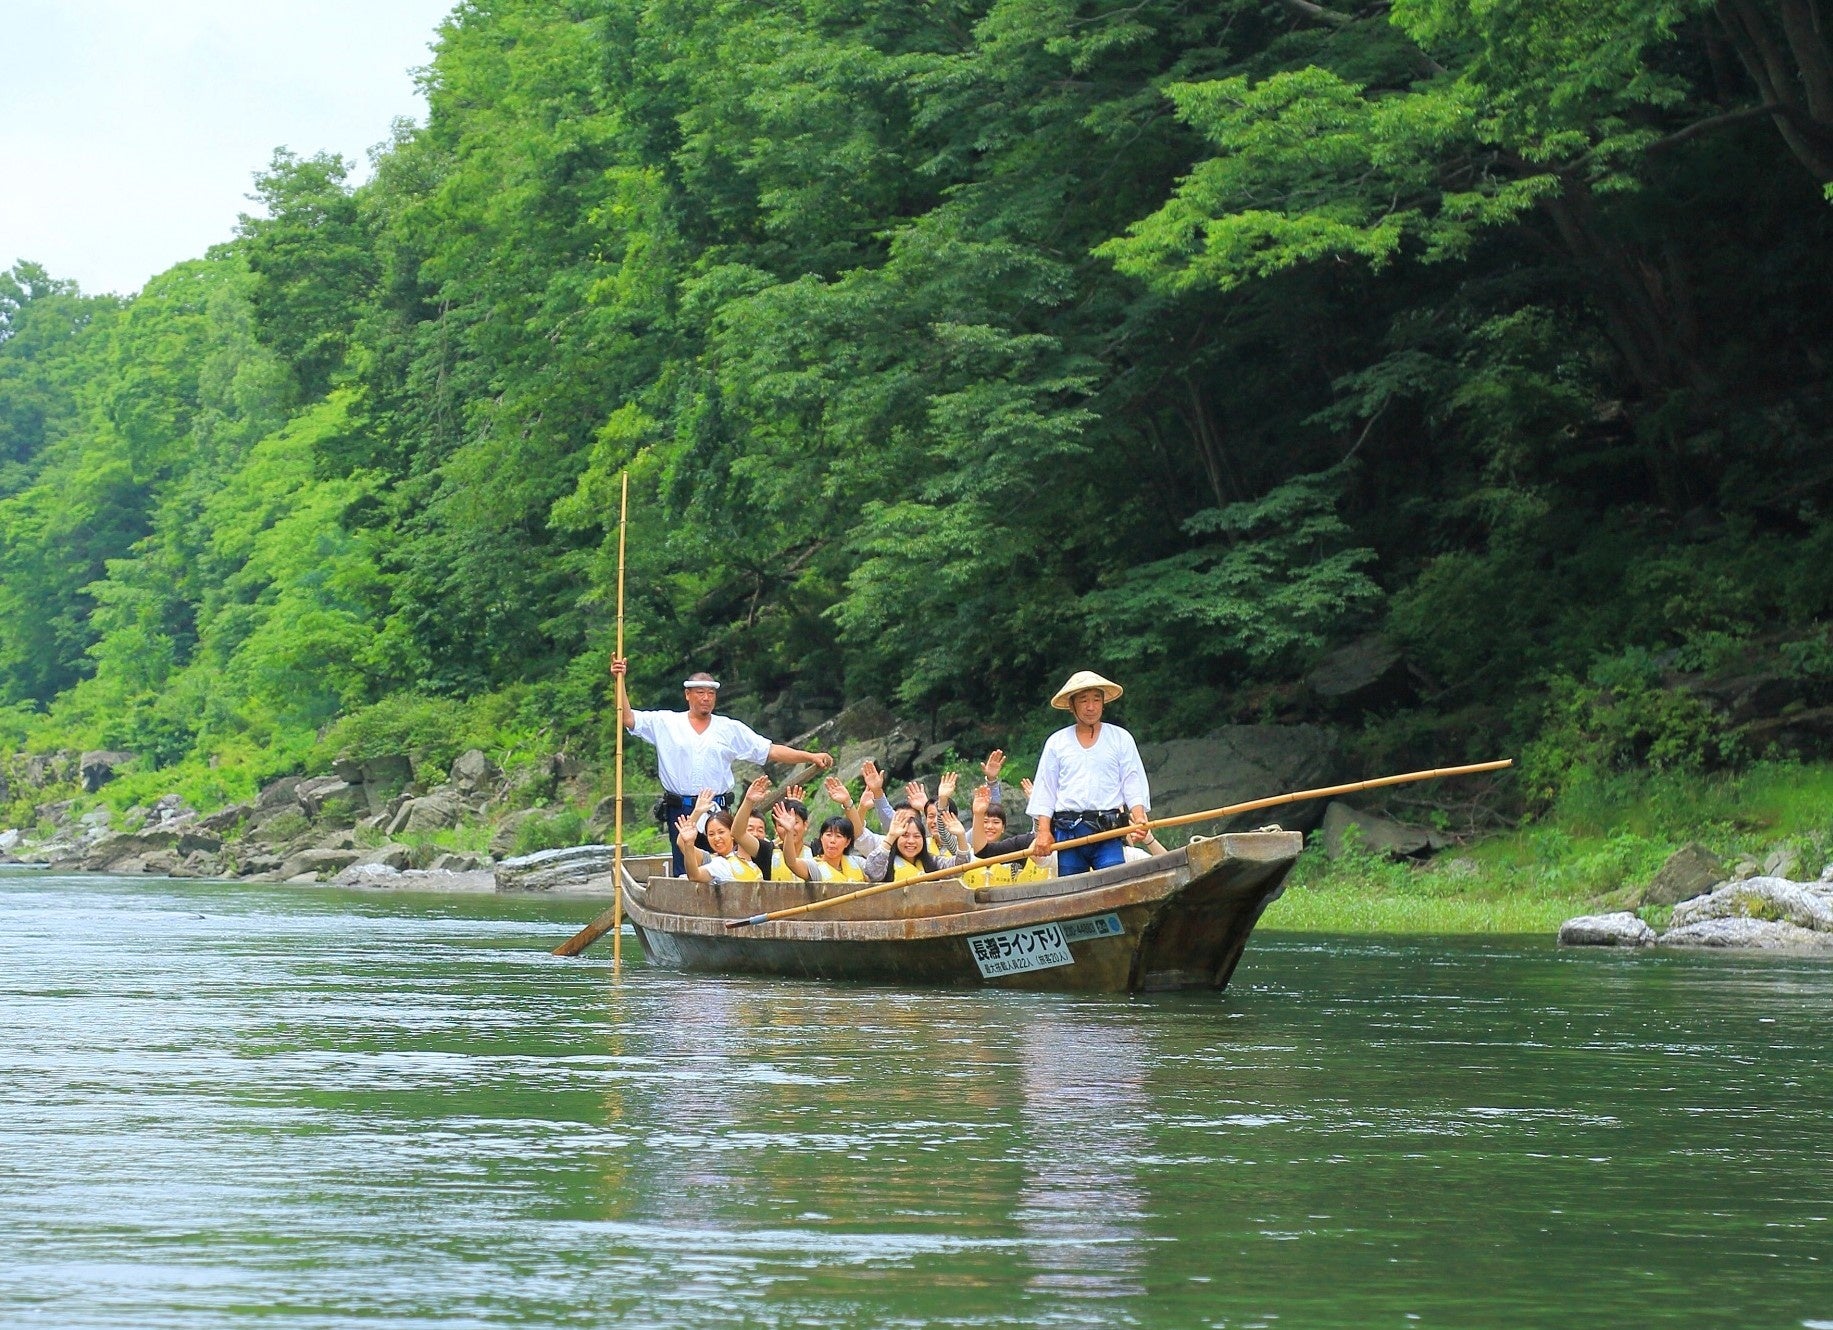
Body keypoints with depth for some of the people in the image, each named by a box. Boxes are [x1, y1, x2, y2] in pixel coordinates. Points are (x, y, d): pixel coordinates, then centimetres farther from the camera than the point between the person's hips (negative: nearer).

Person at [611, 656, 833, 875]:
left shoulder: (731, 729, 10)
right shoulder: (665, 723, 7)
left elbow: (771, 751, 9)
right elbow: (627, 718, 1)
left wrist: (810, 757, 1)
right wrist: (620, 681, -8)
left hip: (717, 810, 1)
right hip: (680, 810, -1)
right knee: (683, 874, 0)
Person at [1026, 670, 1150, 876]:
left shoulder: (1121, 738, 12)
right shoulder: (1056, 742, 15)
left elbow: (1133, 784, 7)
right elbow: (1045, 790, 12)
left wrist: (1139, 819, -10)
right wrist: (1043, 831, 1)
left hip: (1108, 832, -2)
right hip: (1068, 832, 2)